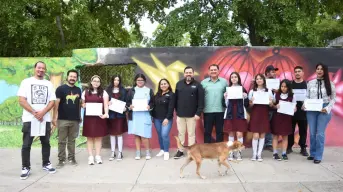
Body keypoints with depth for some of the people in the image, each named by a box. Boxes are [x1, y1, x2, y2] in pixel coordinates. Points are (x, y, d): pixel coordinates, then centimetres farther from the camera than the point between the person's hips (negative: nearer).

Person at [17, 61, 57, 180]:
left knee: (46, 142, 10)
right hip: (29, 119, -3)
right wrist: (34, 113, -14)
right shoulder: (26, 82, 2)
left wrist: (42, 112, -13)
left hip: (45, 119, 3)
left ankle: (46, 164, 23)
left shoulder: (49, 84, 10)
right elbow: (21, 100, -6)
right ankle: (25, 167, 9)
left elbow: (52, 101, 4)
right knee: (26, 144, 0)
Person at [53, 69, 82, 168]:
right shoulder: (61, 88, -3)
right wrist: (54, 117, -14)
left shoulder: (78, 90, 11)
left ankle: (71, 158, 20)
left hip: (75, 120, 4)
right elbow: (56, 103, -8)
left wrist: (80, 116, 14)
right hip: (63, 119, -4)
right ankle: (61, 159, 10)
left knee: (72, 140, 12)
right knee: (62, 141, 3)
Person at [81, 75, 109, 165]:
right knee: (90, 137, 2)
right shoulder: (85, 92, 8)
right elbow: (82, 104, 15)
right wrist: (84, 105, -9)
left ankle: (98, 156, 12)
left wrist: (106, 114, -22)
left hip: (99, 117, 0)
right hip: (88, 117, 1)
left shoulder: (103, 93, 4)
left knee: (99, 137, 4)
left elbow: (106, 105, -5)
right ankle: (90, 157, 7)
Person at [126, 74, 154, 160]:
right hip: (134, 116, 2)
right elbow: (127, 102, 9)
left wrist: (150, 107, -12)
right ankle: (138, 153, 14)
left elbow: (153, 102, 7)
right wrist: (129, 106, -12)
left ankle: (148, 152, 12)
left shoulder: (149, 90, 8)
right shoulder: (131, 91, 10)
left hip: (145, 115, -2)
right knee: (136, 135, 4)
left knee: (144, 135, -7)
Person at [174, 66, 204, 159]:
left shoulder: (197, 85, -3)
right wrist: (176, 111, 4)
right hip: (180, 114, 3)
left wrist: (198, 113, -12)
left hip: (192, 115, -2)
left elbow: (201, 100, -7)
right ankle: (180, 150, 22)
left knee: (191, 134, 7)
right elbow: (175, 99, 7)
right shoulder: (179, 84, 6)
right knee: (181, 133, 11)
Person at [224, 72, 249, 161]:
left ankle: (239, 152, 7)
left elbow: (246, 105, 3)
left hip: (240, 114, -1)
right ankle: (231, 152, 12)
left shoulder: (243, 89, 4)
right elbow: (225, 104, 3)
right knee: (231, 133, 5)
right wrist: (225, 97, -14)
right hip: (230, 114, 1)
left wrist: (245, 97, -14)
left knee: (239, 134, -4)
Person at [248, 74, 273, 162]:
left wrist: (270, 103, -14)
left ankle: (259, 154, 11)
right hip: (255, 114, -1)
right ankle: (254, 154, 6)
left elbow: (271, 105, 8)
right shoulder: (252, 91, 5)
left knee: (262, 135, 3)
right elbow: (250, 105, 5)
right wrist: (252, 102, -16)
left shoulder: (268, 91, 8)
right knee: (255, 135, -6)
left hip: (264, 114, 1)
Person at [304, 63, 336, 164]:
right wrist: (305, 105, -11)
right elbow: (307, 97, 7)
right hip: (311, 110, 2)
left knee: (320, 133, -3)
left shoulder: (330, 84, 0)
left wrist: (327, 108, -12)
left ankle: (318, 156, 5)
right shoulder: (310, 83, 5)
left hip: (324, 110, -2)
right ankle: (312, 154, 19)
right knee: (312, 133, 7)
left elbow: (333, 98, 2)